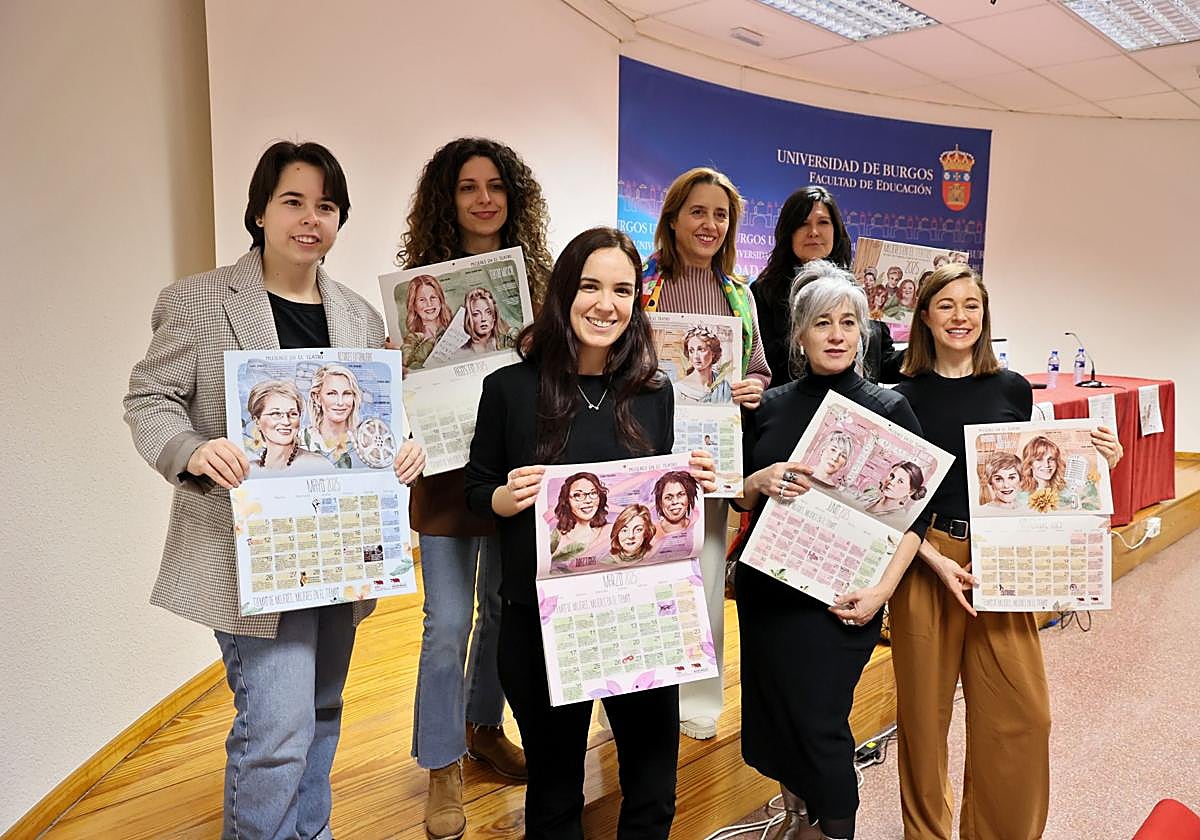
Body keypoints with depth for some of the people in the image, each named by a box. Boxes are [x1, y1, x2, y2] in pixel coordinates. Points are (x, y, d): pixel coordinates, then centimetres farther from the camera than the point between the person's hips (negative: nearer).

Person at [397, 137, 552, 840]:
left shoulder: (536, 274, 5)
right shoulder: (423, 275, -1)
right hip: (449, 468, -3)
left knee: (507, 607, 16)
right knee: (448, 625, 0)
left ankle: (485, 728, 39)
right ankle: (444, 769, 19)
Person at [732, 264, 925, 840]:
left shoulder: (889, 409, -3)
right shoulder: (770, 407, 4)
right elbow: (738, 499, 9)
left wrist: (883, 588, -15)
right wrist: (761, 481, -13)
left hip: (840, 596, -3)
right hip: (765, 588, 4)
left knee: (818, 722, -2)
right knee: (771, 712, 13)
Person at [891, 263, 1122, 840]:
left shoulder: (1013, 389, 6)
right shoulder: (904, 396, -3)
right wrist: (937, 561, -14)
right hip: (924, 562, -2)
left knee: (1021, 715, 4)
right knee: (924, 710, 7)